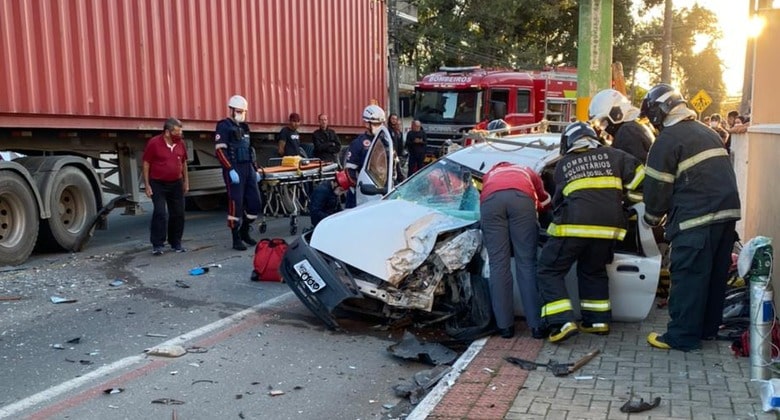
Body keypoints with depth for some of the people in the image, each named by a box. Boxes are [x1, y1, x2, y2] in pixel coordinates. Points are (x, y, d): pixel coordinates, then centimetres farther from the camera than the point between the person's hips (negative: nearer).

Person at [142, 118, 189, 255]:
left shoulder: (180, 143, 4)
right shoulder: (154, 143, -11)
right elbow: (146, 164, -7)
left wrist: (186, 181, 13)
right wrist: (147, 185, -10)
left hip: (176, 184, 5)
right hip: (158, 184, -5)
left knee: (178, 214, 6)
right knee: (160, 214, -11)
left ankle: (176, 243, 18)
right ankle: (157, 245, -5)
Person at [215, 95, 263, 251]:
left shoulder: (244, 127, 19)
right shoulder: (224, 126, -4)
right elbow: (220, 151, -13)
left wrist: (255, 169, 18)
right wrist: (231, 170, -20)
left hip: (248, 169, 7)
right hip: (234, 170, -7)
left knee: (255, 202, 6)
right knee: (235, 203, -6)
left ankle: (244, 231, 24)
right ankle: (236, 239, 2)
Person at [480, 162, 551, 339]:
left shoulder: (490, 174, 45)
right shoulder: (527, 172, 43)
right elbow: (544, 201, 48)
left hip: (491, 200, 1)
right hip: (521, 198, 0)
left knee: (498, 264, 3)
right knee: (527, 263, 3)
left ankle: (505, 326, 1)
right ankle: (537, 324, 1)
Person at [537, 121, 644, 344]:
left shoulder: (562, 165, 16)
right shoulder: (612, 155, 17)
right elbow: (639, 174, 10)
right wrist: (624, 200, 22)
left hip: (574, 225, -3)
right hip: (608, 226, 3)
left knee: (549, 271, 6)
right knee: (593, 272, 25)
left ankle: (563, 322, -7)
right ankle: (598, 320, 25)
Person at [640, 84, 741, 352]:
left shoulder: (668, 139, -7)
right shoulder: (707, 133, 20)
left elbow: (657, 186, -7)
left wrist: (652, 217, 10)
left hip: (696, 219, -9)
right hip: (727, 212, 9)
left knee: (688, 275, -3)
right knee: (715, 274, 15)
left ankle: (682, 336, 1)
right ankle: (708, 328, 27)